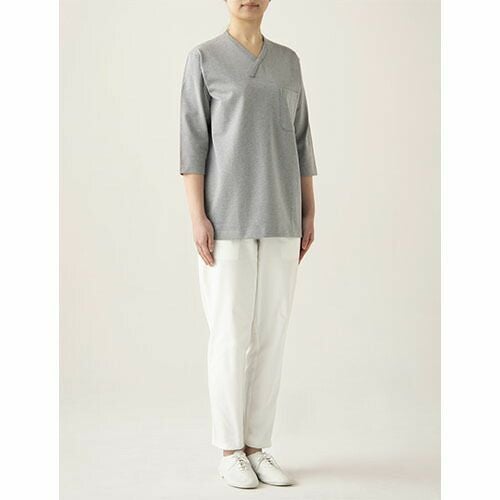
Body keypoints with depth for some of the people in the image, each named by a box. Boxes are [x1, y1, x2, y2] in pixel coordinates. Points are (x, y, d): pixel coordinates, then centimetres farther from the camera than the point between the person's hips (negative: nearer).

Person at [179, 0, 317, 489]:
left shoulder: (288, 61, 14)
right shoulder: (203, 58, 0)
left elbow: (299, 141, 13)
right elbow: (193, 142, -6)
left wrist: (308, 215, 7)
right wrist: (197, 217, -14)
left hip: (277, 215, 5)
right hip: (227, 213, -4)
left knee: (270, 333, 5)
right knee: (231, 334, -2)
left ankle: (257, 448, 16)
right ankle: (230, 450, 12)